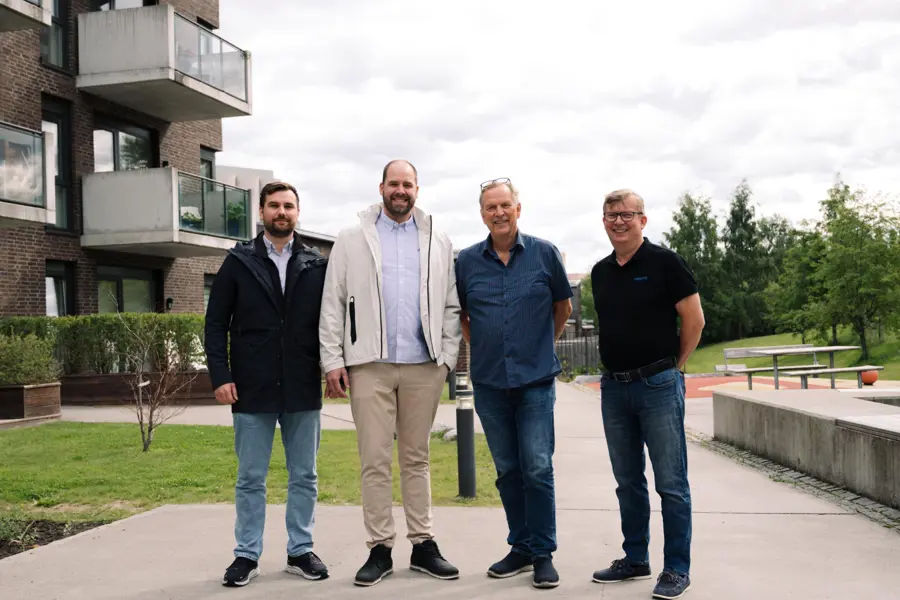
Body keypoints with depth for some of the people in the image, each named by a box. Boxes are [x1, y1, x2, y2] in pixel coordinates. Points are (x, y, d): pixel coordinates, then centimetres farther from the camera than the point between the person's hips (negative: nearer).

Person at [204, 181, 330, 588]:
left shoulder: (317, 265, 5)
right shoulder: (238, 262, 3)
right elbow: (216, 323, 1)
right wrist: (220, 376, -6)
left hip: (303, 390, 1)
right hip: (252, 390, -1)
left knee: (304, 477, 9)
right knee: (250, 479, 7)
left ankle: (300, 551, 21)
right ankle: (247, 555, 17)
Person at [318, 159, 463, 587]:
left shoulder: (438, 243, 11)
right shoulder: (352, 240, 6)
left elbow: (451, 307, 10)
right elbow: (333, 306, 2)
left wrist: (448, 357, 0)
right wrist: (333, 362, -5)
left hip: (423, 366, 2)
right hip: (370, 365, -1)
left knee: (416, 458, 10)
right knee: (375, 461, 0)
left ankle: (423, 544, 16)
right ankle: (380, 548, 9)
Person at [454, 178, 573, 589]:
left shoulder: (544, 253, -1)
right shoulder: (467, 260, 3)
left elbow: (563, 306, 12)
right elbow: (459, 313, 17)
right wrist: (479, 347, 11)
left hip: (536, 379, -2)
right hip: (489, 382, 2)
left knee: (538, 468, -5)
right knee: (508, 470, 10)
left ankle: (543, 554, 7)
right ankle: (520, 547, 23)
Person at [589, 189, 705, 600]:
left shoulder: (664, 262, -7)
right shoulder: (600, 272, 11)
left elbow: (694, 319, -6)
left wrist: (672, 365, 0)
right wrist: (615, 368, 14)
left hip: (658, 384, -6)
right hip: (614, 387, 6)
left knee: (671, 483, -1)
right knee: (628, 481, 13)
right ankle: (635, 559, 25)